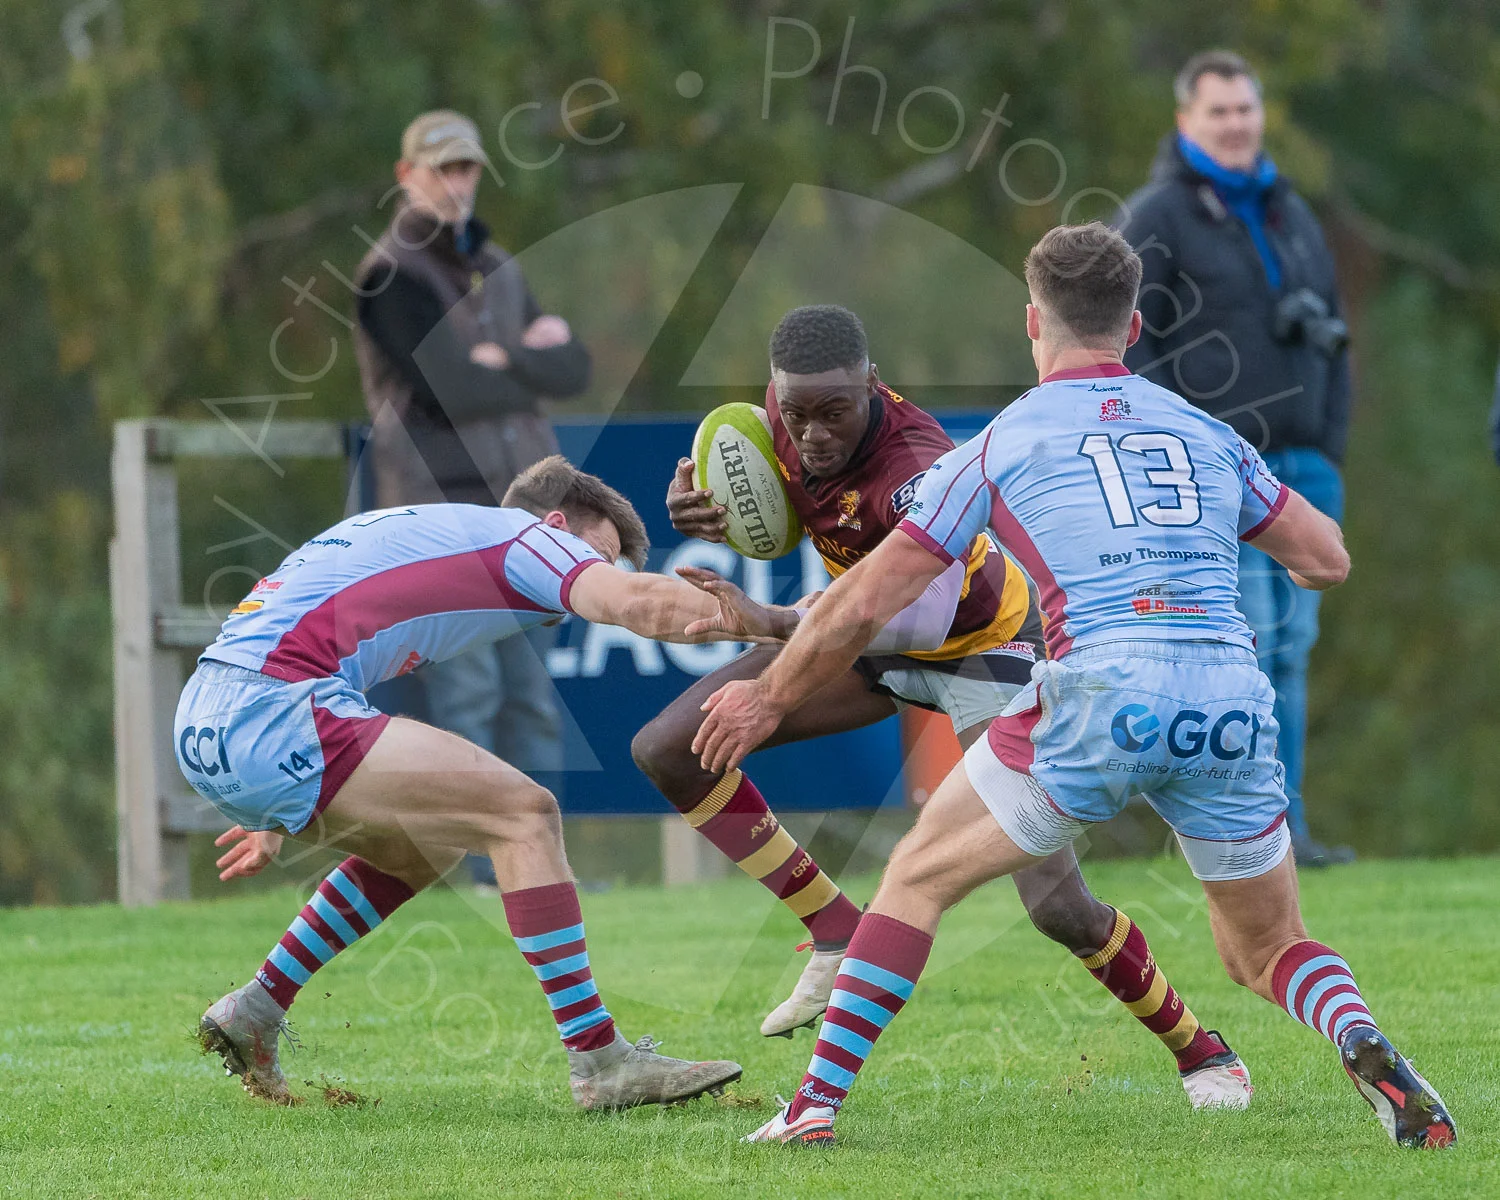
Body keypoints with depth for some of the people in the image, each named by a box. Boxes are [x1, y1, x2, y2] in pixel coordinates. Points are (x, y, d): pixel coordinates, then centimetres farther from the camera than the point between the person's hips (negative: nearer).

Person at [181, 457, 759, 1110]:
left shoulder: (421, 531, 31)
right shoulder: (519, 535, 3)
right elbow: (641, 603, -14)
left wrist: (277, 817, 43)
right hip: (266, 718, -10)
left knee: (421, 846, 28)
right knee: (523, 814, -8)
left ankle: (253, 1012, 31)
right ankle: (601, 1063, -9)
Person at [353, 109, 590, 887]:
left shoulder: (497, 269, 18)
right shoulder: (390, 275, -4)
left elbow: (574, 371, 9)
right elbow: (446, 388, -17)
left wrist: (510, 358, -9)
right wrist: (536, 361, -3)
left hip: (520, 502, 7)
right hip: (443, 506, -7)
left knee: (532, 697, 5)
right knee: (466, 693, -11)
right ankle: (476, 870, -11)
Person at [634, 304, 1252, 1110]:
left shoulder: (918, 469, -41)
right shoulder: (786, 406, -19)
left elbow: (923, 617, -57)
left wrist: (777, 623, -66)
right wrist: (704, 509, -19)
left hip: (983, 645, -7)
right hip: (872, 633, 7)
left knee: (1056, 906, -16)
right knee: (667, 750, -5)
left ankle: (1203, 1053, 9)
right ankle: (837, 937, 4)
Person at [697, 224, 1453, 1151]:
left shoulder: (1004, 443, 11)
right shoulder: (1207, 433, 20)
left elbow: (862, 605, 13)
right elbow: (1327, 559, 23)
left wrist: (768, 699, 28)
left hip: (1099, 699, -3)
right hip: (1232, 695, 3)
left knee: (920, 876, 16)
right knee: (1266, 949, 19)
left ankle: (818, 1102, 8)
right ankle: (1369, 1051, -12)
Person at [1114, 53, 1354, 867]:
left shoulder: (1291, 215, 18)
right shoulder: (1155, 219, -2)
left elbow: (1331, 339, 22)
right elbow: (1126, 349, -7)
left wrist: (1329, 456, 12)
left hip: (1297, 464, 6)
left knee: (1292, 646, 4)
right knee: (1245, 640, -13)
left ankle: (1285, 824, 6)